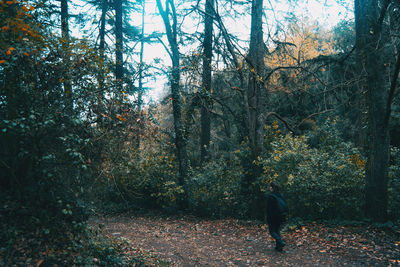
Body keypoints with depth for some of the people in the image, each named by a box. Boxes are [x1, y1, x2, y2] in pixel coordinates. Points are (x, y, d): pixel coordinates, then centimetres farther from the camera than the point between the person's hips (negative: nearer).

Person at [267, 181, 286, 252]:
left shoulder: (270, 196, -18)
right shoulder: (281, 195, 2)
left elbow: (268, 209, -16)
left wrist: (268, 219, -10)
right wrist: (283, 217, 15)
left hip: (273, 217, -6)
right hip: (280, 216, 6)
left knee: (272, 231, 8)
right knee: (277, 231, 18)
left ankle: (281, 242, -12)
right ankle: (279, 247, 17)